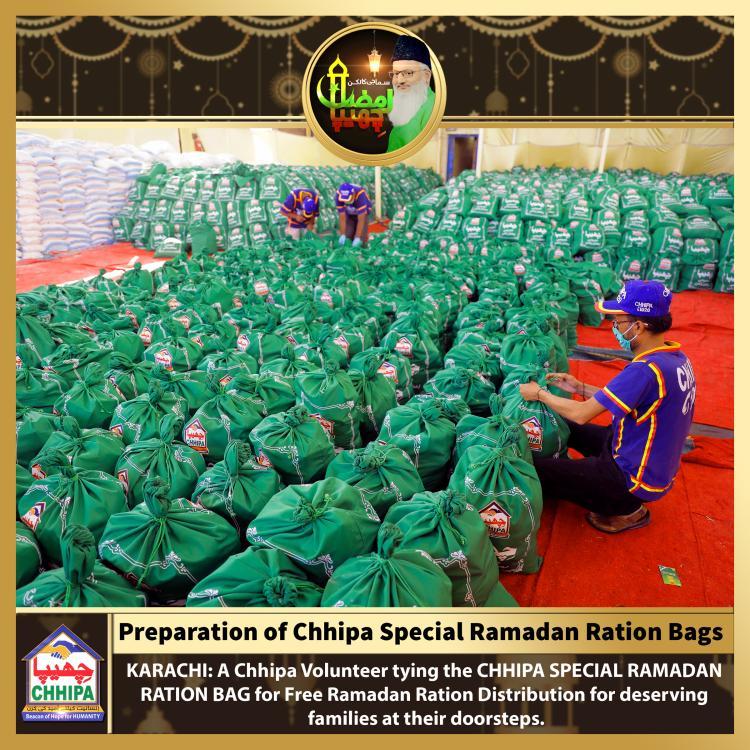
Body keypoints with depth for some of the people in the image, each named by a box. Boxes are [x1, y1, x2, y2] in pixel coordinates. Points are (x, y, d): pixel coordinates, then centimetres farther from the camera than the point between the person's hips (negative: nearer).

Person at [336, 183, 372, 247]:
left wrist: (357, 238, -38)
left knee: (362, 235, -16)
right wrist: (342, 235, -29)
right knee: (348, 235, -11)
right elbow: (342, 217, -26)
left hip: (363, 212, -2)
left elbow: (361, 219, -38)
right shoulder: (339, 195, -33)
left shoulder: (360, 194, -41)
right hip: (349, 214, 2)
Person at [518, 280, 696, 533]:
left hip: (635, 478, -9)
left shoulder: (646, 370, -32)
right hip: (657, 463, 9)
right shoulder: (675, 356, -3)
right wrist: (580, 388, 4)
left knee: (532, 471, -10)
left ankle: (626, 509, 4)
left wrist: (539, 393, -10)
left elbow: (581, 414, -26)